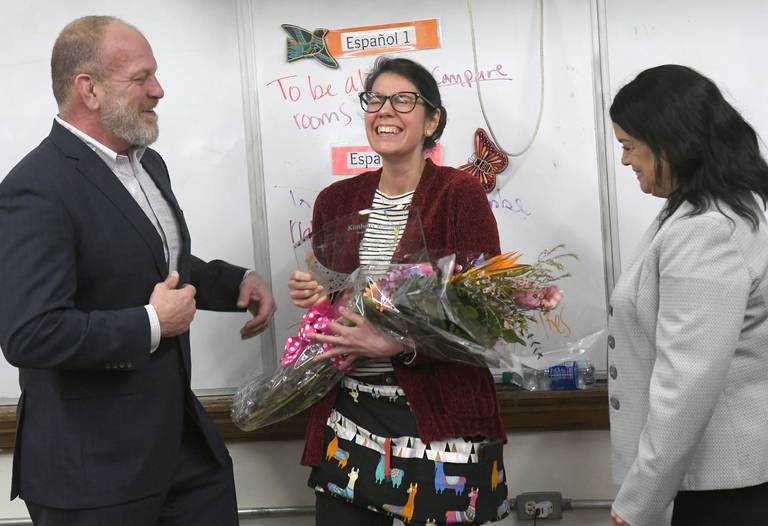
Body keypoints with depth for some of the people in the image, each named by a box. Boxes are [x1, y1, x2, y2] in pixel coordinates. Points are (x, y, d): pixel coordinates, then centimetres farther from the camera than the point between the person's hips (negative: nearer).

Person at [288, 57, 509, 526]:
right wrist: (313, 296, -2)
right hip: (349, 418, 4)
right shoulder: (335, 200, 7)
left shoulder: (460, 195, -8)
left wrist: (398, 343, -22)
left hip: (440, 421, -4)